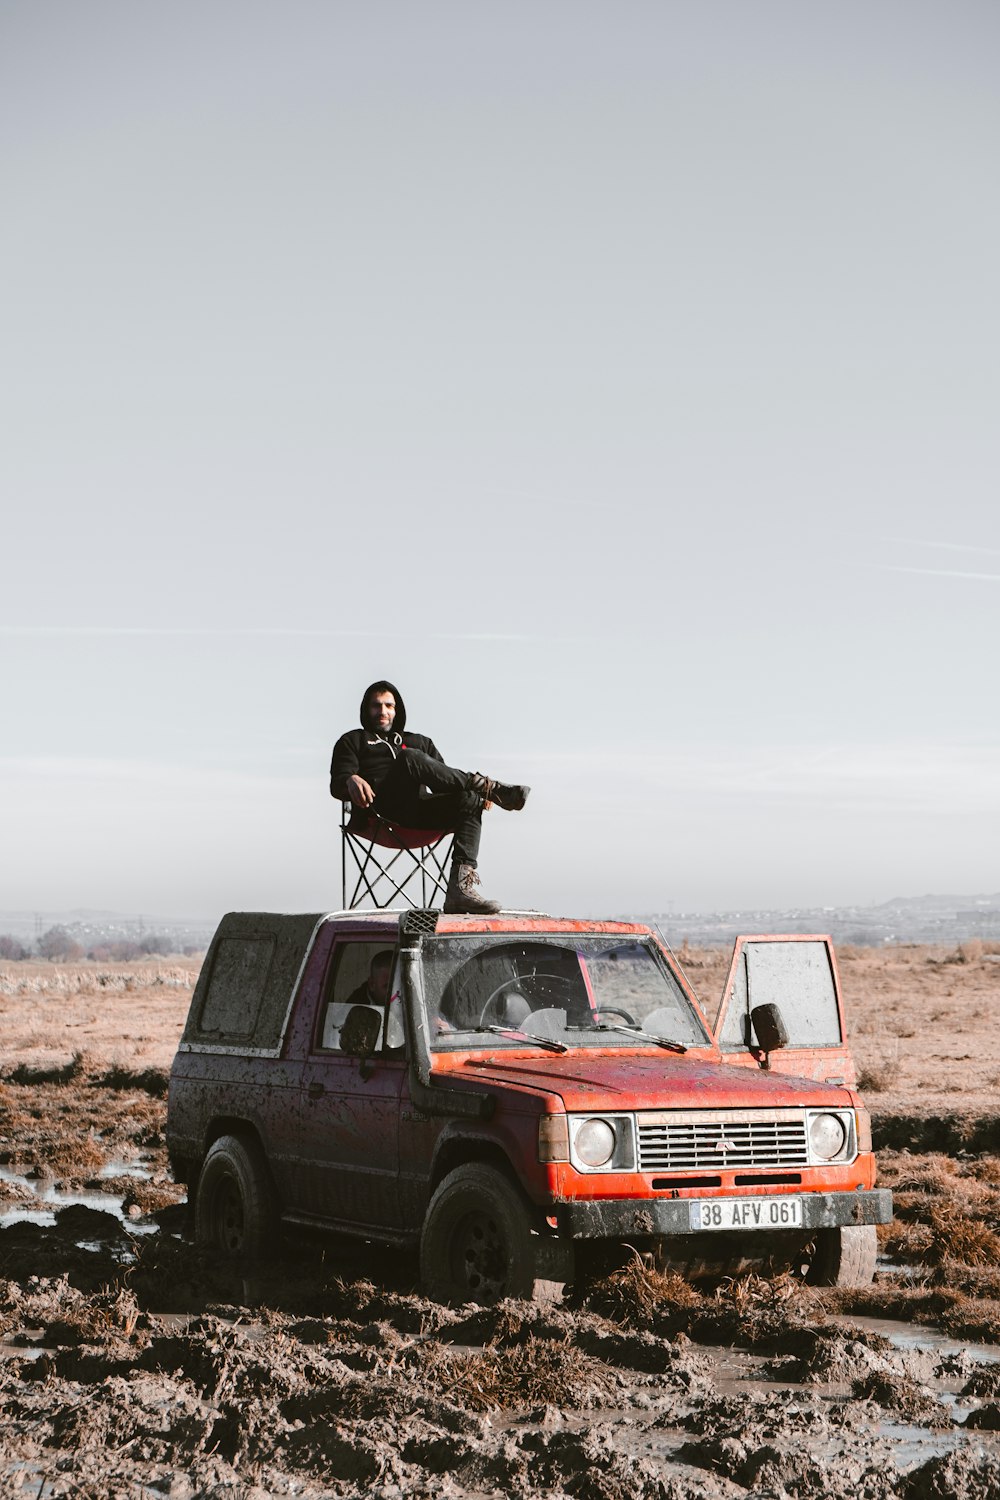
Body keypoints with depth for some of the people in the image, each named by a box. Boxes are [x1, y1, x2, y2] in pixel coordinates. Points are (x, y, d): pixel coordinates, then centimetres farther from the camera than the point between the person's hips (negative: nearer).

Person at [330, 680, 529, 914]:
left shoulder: (419, 742, 38)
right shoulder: (353, 741, 27)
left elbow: (445, 780, 27)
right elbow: (337, 783, 10)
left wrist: (472, 788, 3)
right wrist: (351, 781, -16)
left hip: (421, 811, 4)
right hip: (384, 810, -4)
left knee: (470, 800, -26)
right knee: (410, 759, -33)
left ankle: (461, 886, -43)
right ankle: (485, 785, -29)